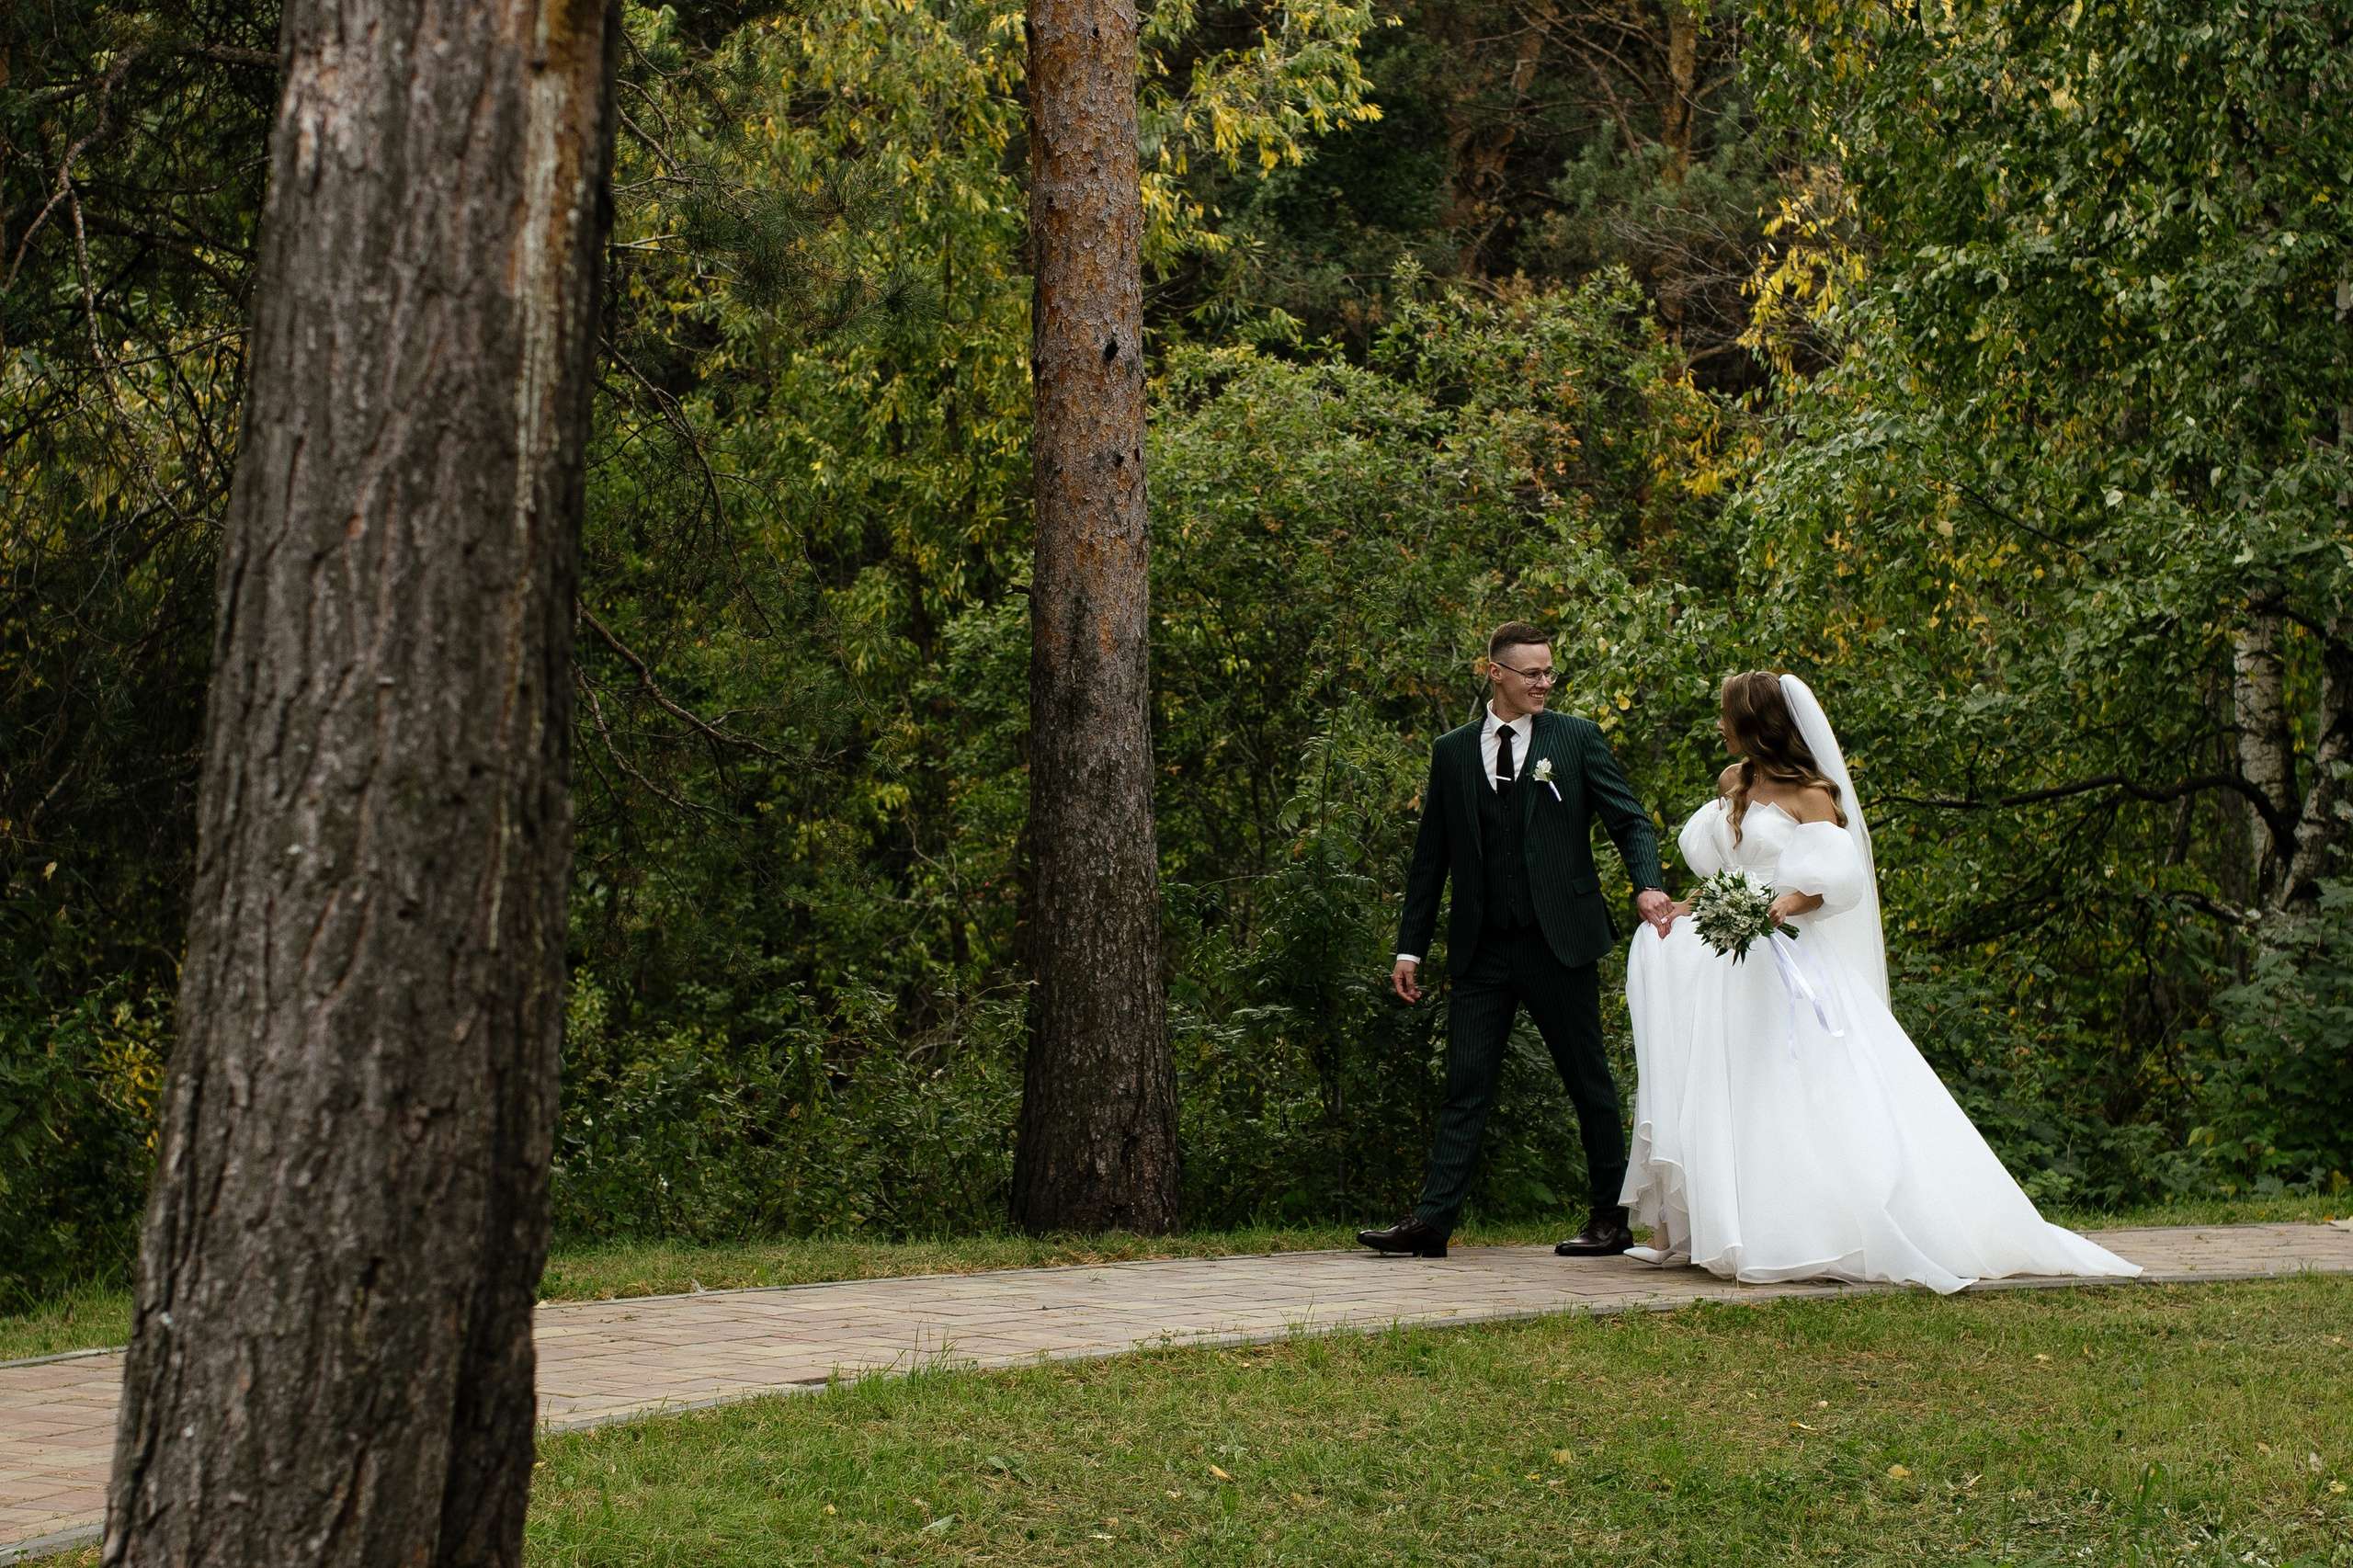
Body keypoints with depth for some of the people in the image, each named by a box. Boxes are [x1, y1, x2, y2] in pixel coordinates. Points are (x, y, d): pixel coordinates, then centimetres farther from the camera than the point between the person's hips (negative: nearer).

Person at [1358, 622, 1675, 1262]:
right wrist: (1410, 946, 8)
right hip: (1482, 950, 2)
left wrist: (1648, 884, -21)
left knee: (1590, 1084, 6)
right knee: (1465, 1088, 1)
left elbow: (1629, 820, -1)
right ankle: (1432, 1221, 2)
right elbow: (1430, 856, 12)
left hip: (1559, 944, -2)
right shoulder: (1452, 751, 9)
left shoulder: (1578, 740, 3)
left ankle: (1612, 1220, 16)